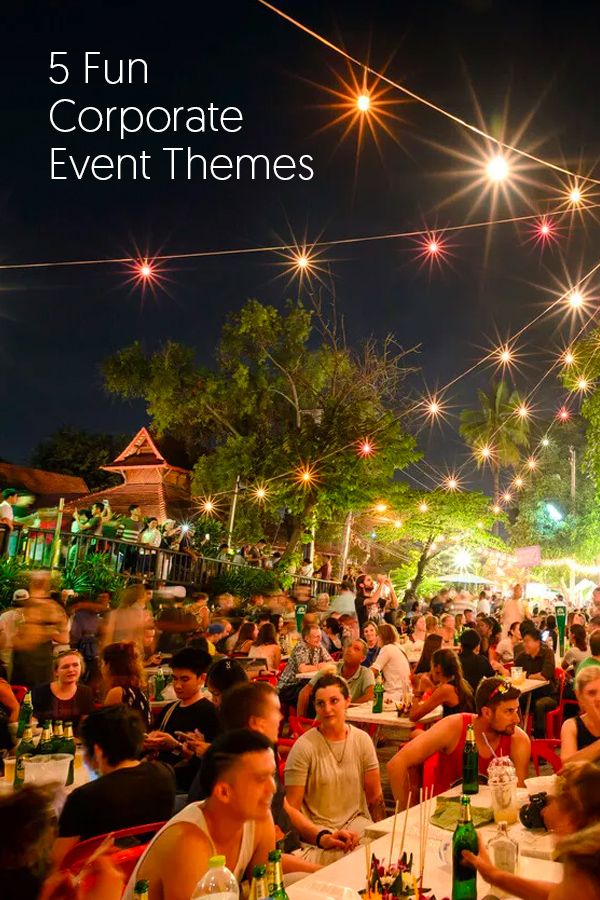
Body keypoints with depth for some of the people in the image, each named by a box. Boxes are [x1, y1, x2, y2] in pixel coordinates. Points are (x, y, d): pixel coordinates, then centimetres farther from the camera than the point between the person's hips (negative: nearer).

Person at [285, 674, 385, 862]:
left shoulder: (362, 740, 3)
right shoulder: (304, 746, -10)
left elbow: (375, 796, 10)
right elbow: (292, 807, -8)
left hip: (356, 820, 5)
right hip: (316, 828, -4)